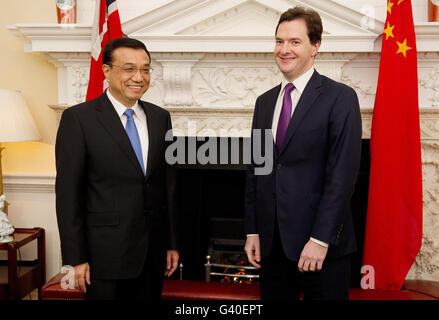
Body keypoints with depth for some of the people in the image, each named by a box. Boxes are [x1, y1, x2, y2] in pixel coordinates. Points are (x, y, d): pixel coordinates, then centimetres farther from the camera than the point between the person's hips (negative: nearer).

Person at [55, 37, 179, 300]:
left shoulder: (160, 117, 6)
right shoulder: (78, 118, -9)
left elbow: (168, 184, 9)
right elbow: (68, 193, -9)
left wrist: (172, 243, 9)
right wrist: (75, 258, -10)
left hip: (153, 252, 5)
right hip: (105, 254, -4)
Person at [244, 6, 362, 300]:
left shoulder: (340, 97, -7)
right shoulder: (265, 102, 11)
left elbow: (343, 173, -13)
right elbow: (254, 171, 12)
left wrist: (320, 239, -17)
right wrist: (252, 231, 8)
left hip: (323, 245, -5)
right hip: (272, 243, 5)